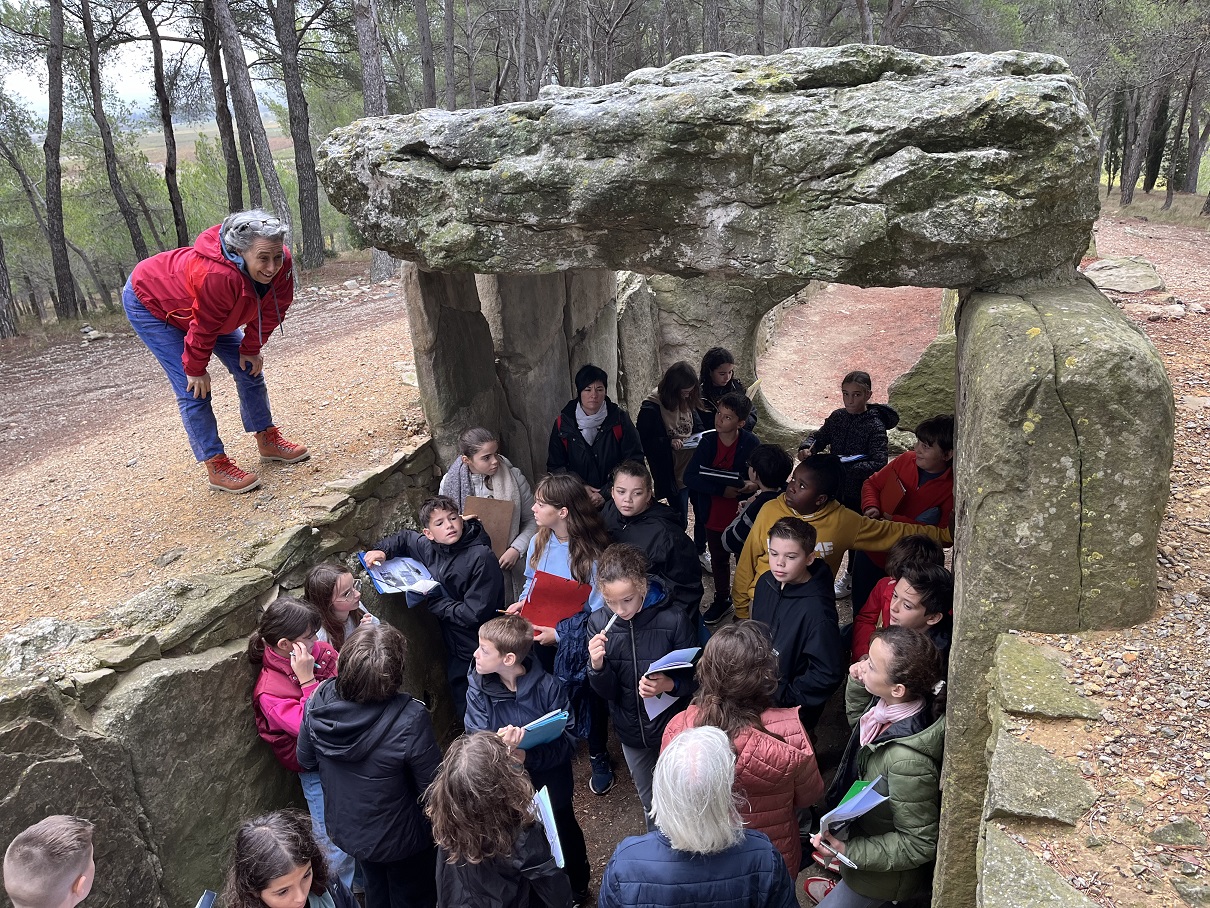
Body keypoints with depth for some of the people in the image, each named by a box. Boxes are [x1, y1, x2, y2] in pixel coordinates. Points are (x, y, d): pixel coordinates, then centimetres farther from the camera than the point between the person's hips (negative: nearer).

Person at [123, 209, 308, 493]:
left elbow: (271, 311, -9)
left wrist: (251, 348, -5)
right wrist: (195, 369, -19)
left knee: (249, 367, 8)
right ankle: (216, 467, -8)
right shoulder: (218, 276, -46)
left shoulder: (280, 265, -25)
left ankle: (268, 440, 22)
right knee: (194, 389, -15)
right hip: (149, 305, -8)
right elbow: (203, 328, -32)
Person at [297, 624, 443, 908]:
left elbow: (306, 761, -4)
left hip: (346, 829, 5)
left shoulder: (318, 703, -23)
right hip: (398, 838, -4)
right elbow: (433, 787, -27)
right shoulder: (411, 719, -39)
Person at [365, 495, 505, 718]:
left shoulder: (481, 557, -21)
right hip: (455, 650, 7)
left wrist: (433, 602, -13)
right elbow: (404, 538, 23)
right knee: (463, 717, 21)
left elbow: (474, 614, -23)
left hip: (478, 656, -7)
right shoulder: (431, 547, 0)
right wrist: (382, 550, 3)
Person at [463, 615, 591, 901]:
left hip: (550, 786, -1)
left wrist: (526, 756, -37)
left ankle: (577, 889, 53)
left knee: (564, 837, 23)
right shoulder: (478, 688, -17)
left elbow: (567, 742, -21)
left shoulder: (548, 686, -23)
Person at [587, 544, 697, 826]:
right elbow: (607, 692, -8)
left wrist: (669, 685, -31)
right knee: (649, 802, 25)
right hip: (631, 730, 3)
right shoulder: (599, 623, -12)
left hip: (672, 726, -3)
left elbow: (695, 678, -10)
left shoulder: (673, 620, -23)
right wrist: (597, 665, -29)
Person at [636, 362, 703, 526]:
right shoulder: (650, 409, -18)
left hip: (691, 468, 6)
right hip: (671, 474, -6)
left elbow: (697, 426, 16)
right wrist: (669, 443, -27)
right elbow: (643, 442, -15)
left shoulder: (687, 402, 2)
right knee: (680, 520, 3)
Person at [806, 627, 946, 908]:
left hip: (885, 872, -7)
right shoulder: (887, 705, -20)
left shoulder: (908, 761, -42)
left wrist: (849, 851, -29)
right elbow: (859, 721, 5)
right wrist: (857, 684, -12)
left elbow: (919, 844, -27)